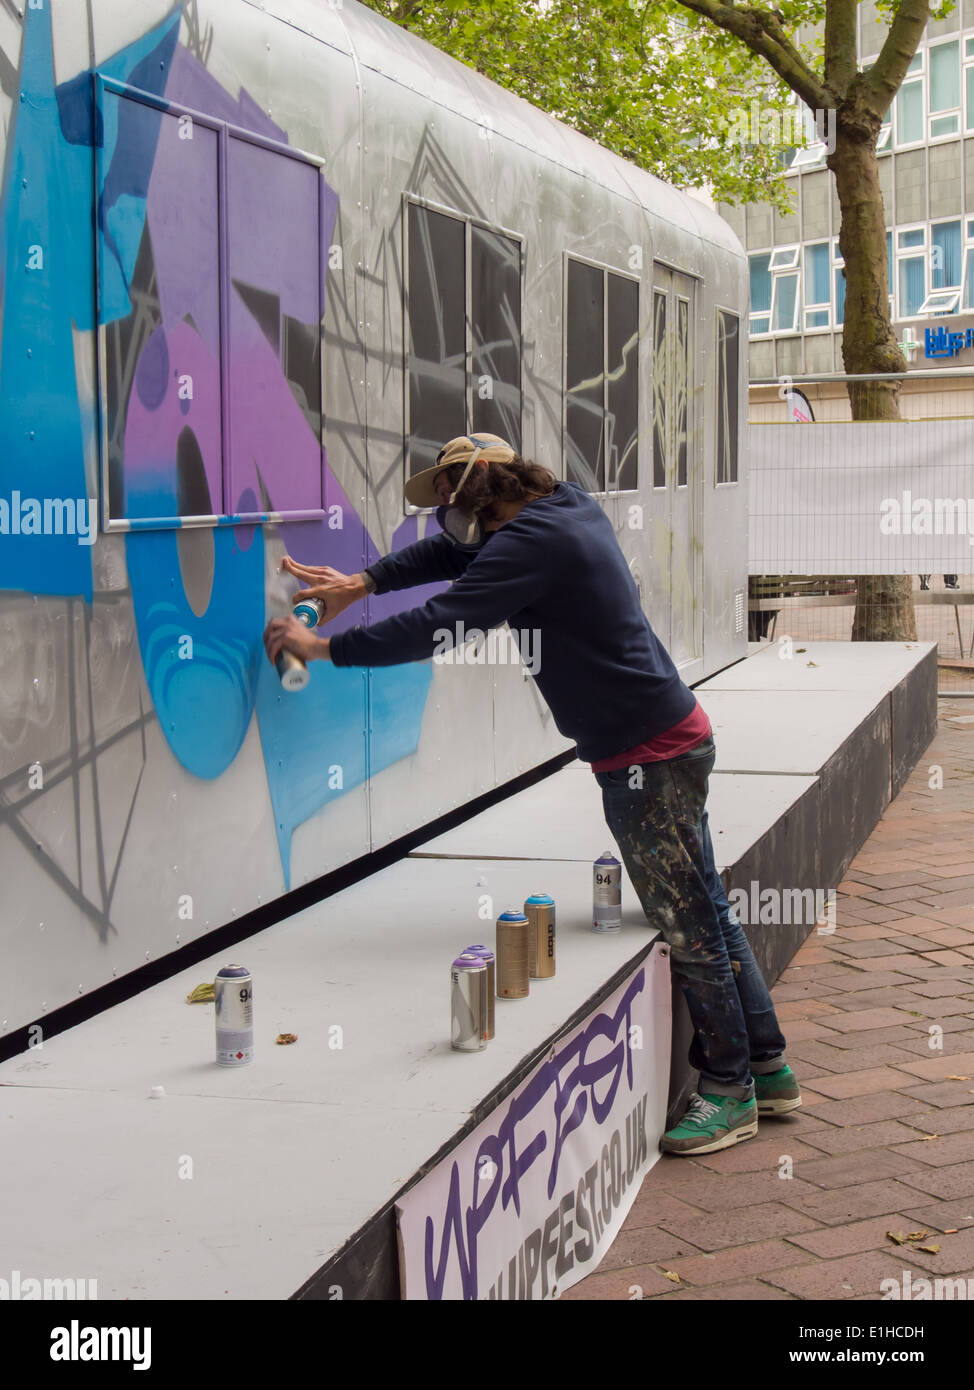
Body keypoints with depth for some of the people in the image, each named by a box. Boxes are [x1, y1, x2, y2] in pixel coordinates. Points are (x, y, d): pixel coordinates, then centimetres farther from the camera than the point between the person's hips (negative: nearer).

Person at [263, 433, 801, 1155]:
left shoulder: (533, 543, -19)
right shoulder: (568, 506, 11)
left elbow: (438, 627, -22)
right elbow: (457, 552, 24)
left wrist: (325, 646, -13)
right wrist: (363, 582, 18)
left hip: (647, 757, -10)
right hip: (674, 732, 10)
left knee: (690, 927, 1)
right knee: (705, 911, 16)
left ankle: (731, 1092, 13)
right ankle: (768, 1067, 26)